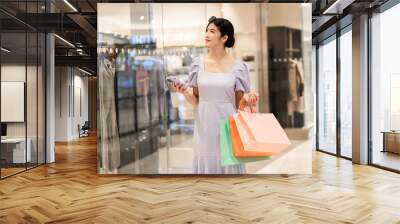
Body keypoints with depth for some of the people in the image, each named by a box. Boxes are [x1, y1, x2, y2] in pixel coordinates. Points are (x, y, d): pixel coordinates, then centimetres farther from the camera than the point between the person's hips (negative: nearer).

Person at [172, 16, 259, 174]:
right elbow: (195, 101, 5)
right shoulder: (198, 64, 3)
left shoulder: (238, 67, -2)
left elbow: (239, 103, 3)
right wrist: (184, 91, -13)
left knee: (229, 164, 6)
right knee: (205, 163, 8)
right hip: (204, 127, 2)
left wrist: (247, 99, -18)